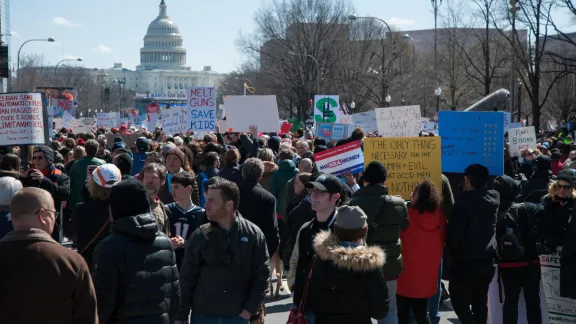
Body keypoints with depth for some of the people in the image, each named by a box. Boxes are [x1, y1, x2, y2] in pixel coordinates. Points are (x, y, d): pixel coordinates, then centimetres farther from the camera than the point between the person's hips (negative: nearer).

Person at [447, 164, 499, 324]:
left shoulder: (464, 202, -18)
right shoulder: (493, 199, 3)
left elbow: (455, 232, -17)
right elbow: (493, 229, 12)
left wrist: (452, 252, -1)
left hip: (466, 261, -7)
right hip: (487, 259, 7)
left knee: (459, 301, 1)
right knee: (480, 303, 16)